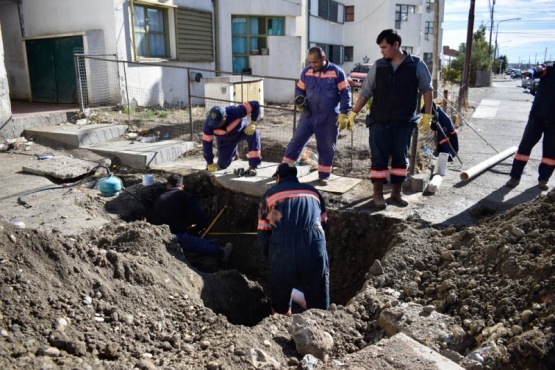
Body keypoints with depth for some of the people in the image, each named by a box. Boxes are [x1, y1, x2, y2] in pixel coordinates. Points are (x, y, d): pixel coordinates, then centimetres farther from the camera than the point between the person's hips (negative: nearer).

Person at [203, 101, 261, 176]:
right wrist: (210, 163, -17)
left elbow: (255, 104, -34)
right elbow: (206, 143, -21)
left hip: (241, 130, -2)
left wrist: (252, 123, -39)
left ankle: (253, 166, -28)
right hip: (225, 139, 2)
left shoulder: (234, 112, -41)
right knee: (222, 165, 3)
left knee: (254, 134, -36)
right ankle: (233, 154, 40)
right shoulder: (209, 123, -32)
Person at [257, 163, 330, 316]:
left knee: (280, 298, 21)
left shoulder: (270, 194, 19)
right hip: (314, 245, 1)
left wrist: (268, 254, 28)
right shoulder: (312, 191, 25)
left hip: (282, 246, -1)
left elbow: (263, 232, 15)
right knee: (318, 301, 15)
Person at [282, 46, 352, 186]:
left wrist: (343, 114, -11)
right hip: (308, 115, 2)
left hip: (329, 119, -2)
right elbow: (299, 89, 15)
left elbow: (345, 93, -5)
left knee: (326, 148, 7)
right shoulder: (306, 72, 4)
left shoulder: (337, 72, -6)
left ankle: (323, 176, 21)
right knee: (296, 141, 1)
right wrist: (299, 99, -8)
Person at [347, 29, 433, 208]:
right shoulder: (378, 66, 0)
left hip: (404, 122, 0)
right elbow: (365, 92, 3)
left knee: (400, 157, 9)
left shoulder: (416, 65, -3)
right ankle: (378, 192, 14)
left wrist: (427, 115, -4)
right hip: (379, 121, 0)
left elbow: (427, 90, 3)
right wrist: (353, 113, -3)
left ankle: (397, 191, 23)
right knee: (379, 157, 1)